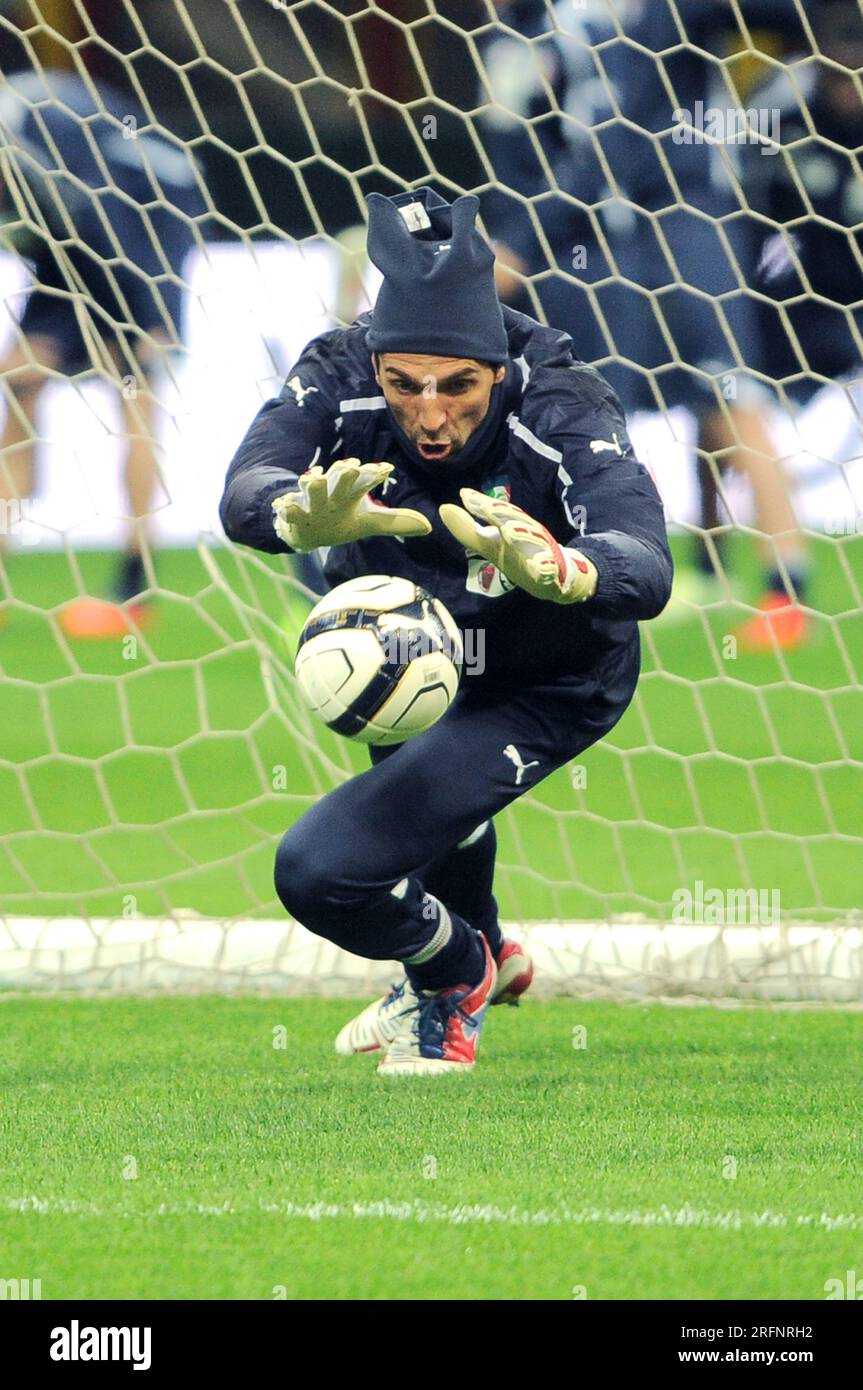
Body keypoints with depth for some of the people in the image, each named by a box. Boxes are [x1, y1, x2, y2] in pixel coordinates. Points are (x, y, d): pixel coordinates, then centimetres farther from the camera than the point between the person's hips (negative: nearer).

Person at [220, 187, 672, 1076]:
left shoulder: (561, 411, -35)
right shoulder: (342, 374, -26)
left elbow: (648, 571, -50)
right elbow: (245, 491, -42)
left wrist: (557, 568, -73)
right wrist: (300, 518, -66)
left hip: (549, 687, -5)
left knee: (321, 871, -14)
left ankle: (455, 971, 18)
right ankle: (483, 951, 52)